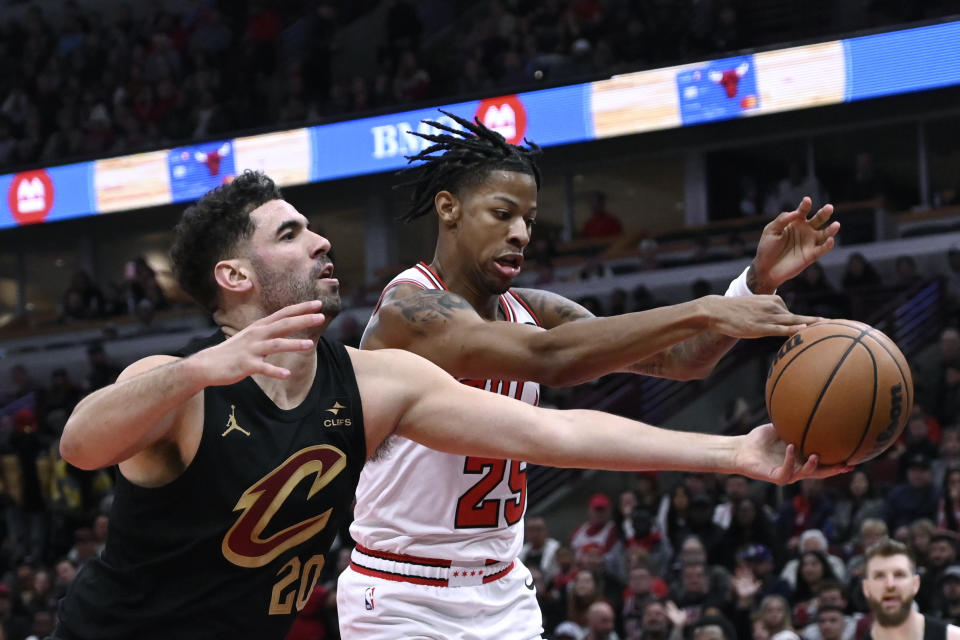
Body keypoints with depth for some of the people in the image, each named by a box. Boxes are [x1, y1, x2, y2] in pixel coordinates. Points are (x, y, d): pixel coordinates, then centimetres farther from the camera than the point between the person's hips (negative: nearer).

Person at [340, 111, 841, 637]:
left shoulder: (531, 312, 4)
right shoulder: (407, 307, -19)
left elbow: (676, 359, 0)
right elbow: (548, 357, -33)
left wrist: (756, 284, -17)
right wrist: (701, 311, -35)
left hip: (502, 592, 7)